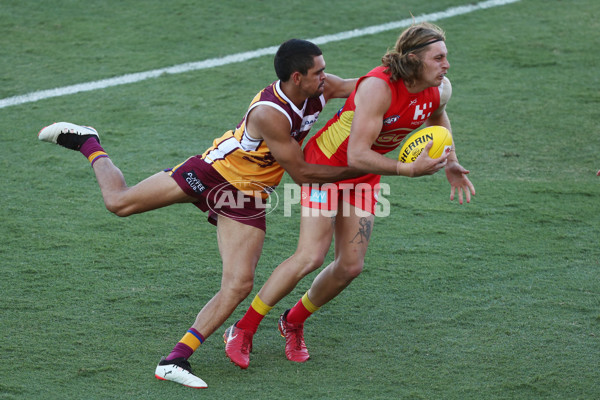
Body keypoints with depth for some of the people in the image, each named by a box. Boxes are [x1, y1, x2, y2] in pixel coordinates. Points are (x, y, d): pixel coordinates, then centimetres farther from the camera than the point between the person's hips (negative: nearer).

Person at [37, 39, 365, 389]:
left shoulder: (318, 89, -11)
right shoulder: (269, 114, -31)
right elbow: (300, 173, -24)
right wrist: (356, 170, -21)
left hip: (247, 199, 6)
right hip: (213, 172, -6)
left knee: (239, 285, -12)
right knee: (119, 202, 0)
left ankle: (176, 359, -10)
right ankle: (88, 143, 30)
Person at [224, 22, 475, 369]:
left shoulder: (440, 90, -11)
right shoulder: (378, 87, -34)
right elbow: (356, 156, -35)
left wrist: (450, 163, 10)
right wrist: (409, 170, -39)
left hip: (366, 177, 7)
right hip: (328, 163, -7)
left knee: (351, 265, -1)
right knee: (311, 256, -16)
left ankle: (294, 322, 25)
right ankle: (243, 330, -1)